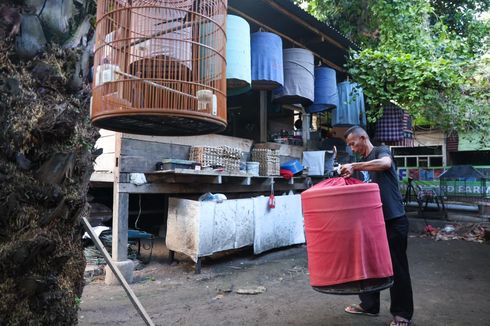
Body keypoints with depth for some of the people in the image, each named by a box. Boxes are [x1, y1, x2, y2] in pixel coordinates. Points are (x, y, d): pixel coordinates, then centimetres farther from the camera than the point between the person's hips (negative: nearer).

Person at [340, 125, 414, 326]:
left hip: (393, 220, -8)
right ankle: (369, 305, 28)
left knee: (396, 266, 2)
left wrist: (354, 167, -30)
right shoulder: (361, 163, 15)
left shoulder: (380, 151, -7)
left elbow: (385, 163, -32)